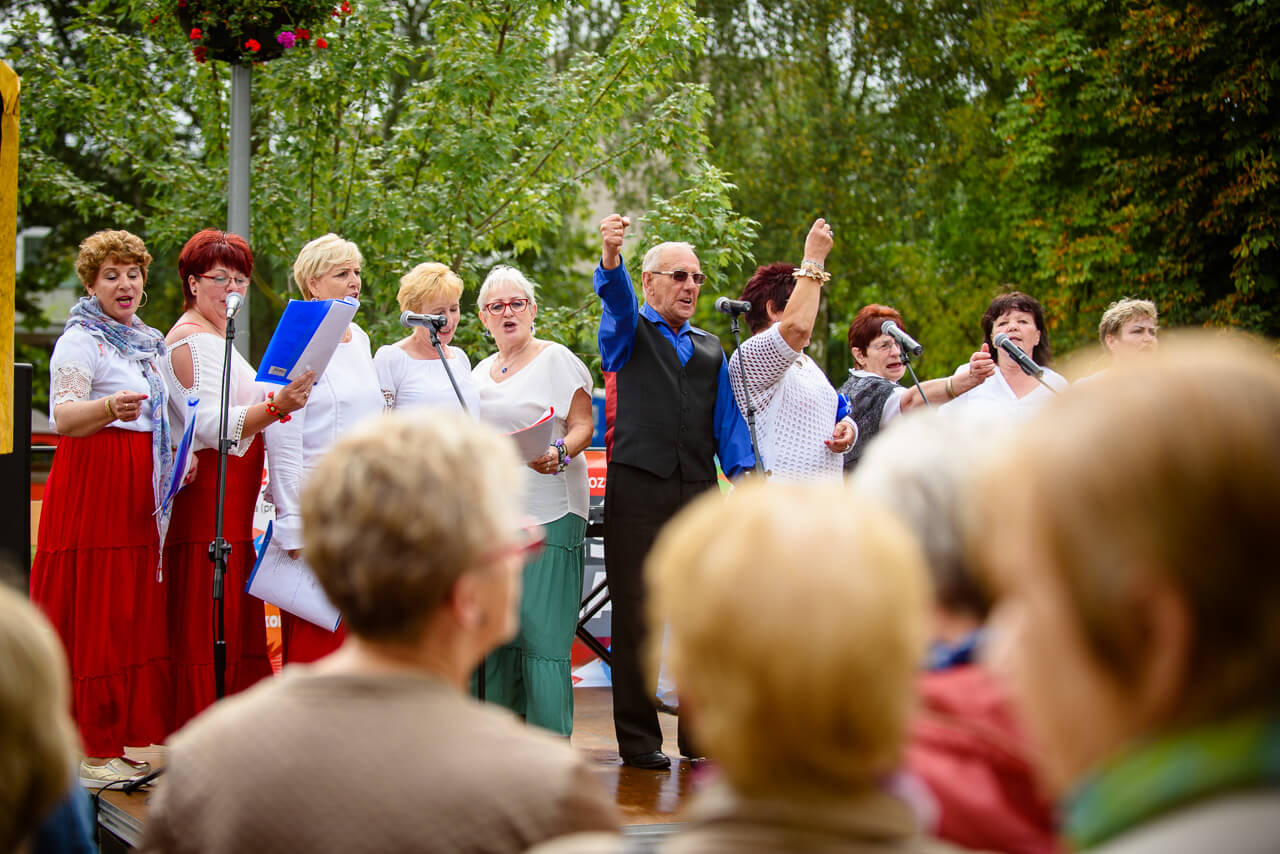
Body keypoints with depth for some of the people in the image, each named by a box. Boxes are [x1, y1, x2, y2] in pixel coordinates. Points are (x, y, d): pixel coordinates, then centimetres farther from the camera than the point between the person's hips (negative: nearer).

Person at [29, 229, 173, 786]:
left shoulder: (148, 342, 17)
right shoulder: (80, 340, -7)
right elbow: (63, 417, -22)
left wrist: (180, 457, 11)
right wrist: (110, 407, -41)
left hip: (142, 491, 8)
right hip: (93, 487, -8)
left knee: (135, 615, 8)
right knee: (95, 616, -7)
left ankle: (118, 738, 16)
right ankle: (88, 751, -3)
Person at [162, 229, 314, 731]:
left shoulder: (215, 338, 21)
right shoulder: (192, 340, -12)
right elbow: (212, 426, -24)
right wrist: (276, 407, -36)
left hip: (231, 501, 10)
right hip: (206, 496, -10)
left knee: (234, 617, 10)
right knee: (207, 621, -9)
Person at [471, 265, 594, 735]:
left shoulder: (556, 359, 0)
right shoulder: (481, 371, 20)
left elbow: (583, 426, -6)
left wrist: (557, 454, -25)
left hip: (548, 515, -6)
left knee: (541, 632, -10)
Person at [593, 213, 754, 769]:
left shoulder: (710, 350, 22)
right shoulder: (629, 332, 10)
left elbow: (728, 419, 17)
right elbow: (615, 297, -12)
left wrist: (743, 474, 1)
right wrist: (610, 255, -34)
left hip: (698, 494, 4)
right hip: (638, 492, -4)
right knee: (635, 617, -2)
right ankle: (638, 739, 4)